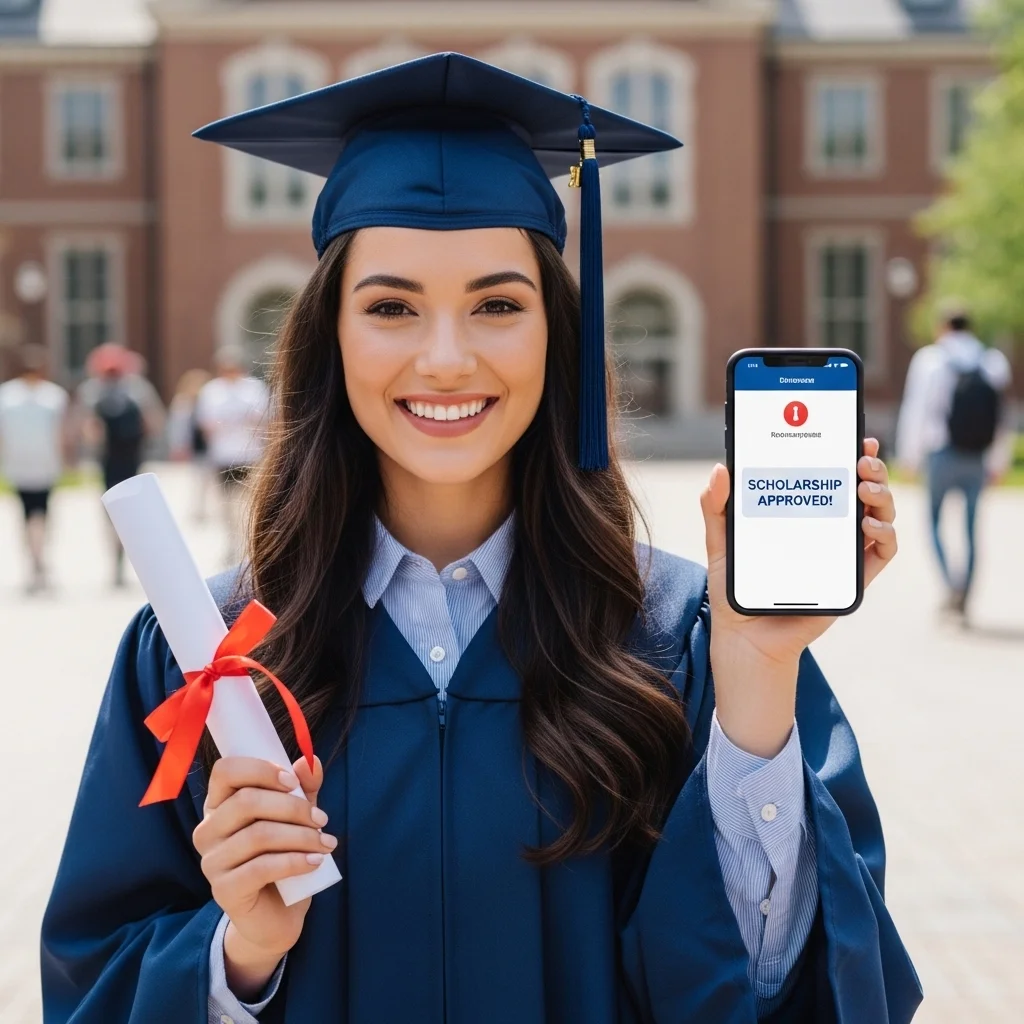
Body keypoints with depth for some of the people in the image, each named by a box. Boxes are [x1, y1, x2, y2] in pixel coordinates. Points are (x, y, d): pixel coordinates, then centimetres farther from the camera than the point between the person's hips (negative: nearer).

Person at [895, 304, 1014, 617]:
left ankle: (951, 579, -15)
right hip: (977, 460, 3)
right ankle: (962, 600, 13)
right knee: (971, 526, 10)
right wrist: (999, 462, 17)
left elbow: (915, 410, -3)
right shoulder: (994, 362, 7)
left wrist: (909, 455, 5)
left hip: (942, 454, -3)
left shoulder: (930, 360, -1)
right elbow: (1005, 418, 9)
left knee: (935, 519, 10)